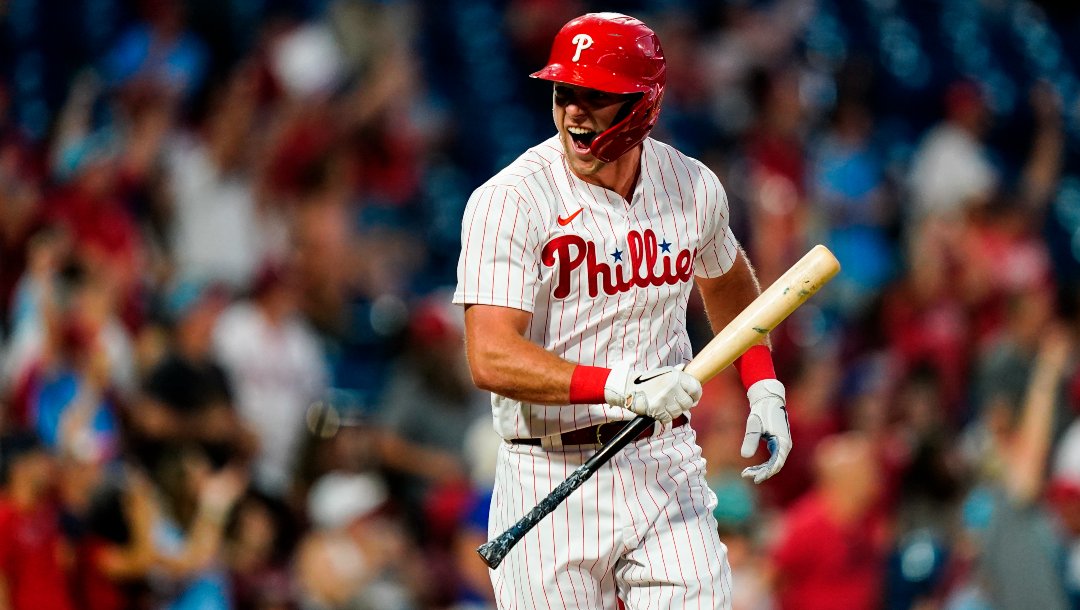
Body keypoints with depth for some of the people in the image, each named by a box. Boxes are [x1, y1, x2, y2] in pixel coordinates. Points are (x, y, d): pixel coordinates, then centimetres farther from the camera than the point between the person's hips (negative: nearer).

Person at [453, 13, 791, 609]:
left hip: (666, 467, 3)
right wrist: (622, 386, -33)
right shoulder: (508, 201, -12)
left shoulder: (692, 187, 4)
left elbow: (727, 281, 27)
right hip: (552, 483, -3)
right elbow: (491, 359, -23)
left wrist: (764, 389, 14)